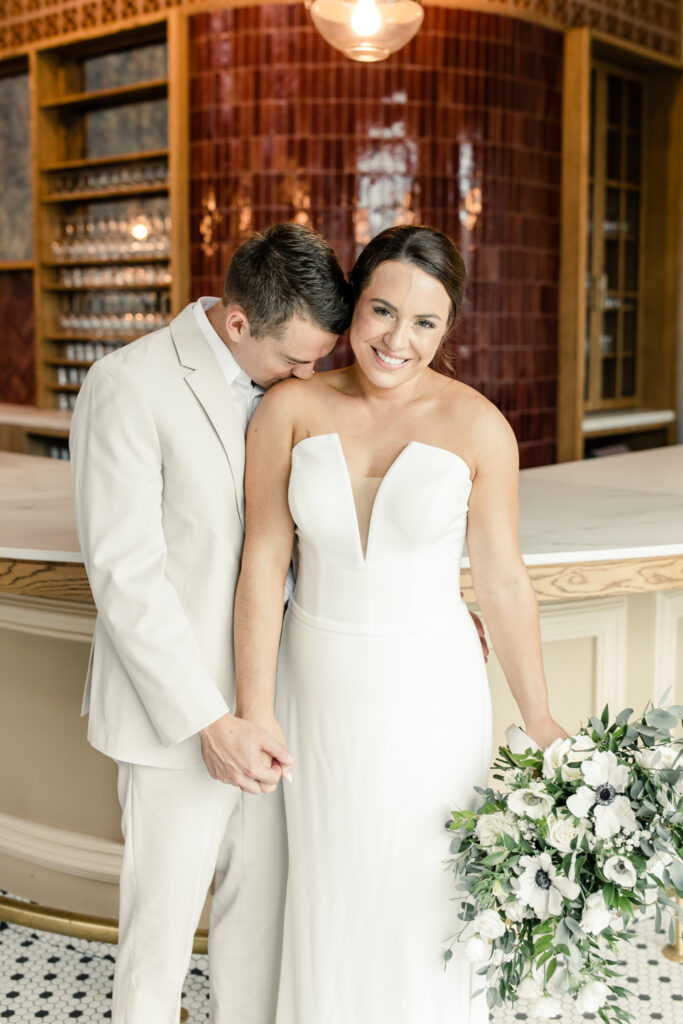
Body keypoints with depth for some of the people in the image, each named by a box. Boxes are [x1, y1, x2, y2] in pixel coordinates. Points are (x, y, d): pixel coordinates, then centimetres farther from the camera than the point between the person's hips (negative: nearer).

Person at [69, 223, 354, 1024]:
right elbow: (125, 575, -19)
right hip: (177, 710, -6)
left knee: (261, 904, 18)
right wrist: (209, 724, -21)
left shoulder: (280, 385, 4)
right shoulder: (128, 387, -17)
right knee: (162, 921, 8)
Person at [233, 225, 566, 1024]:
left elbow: (502, 582, -5)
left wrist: (539, 722, -1)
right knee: (328, 893, 18)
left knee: (424, 895, 12)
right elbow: (263, 562, -7)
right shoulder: (291, 409, -7)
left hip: (427, 694, -1)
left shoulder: (476, 427, -10)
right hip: (318, 690, 2)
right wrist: (254, 709, -9)